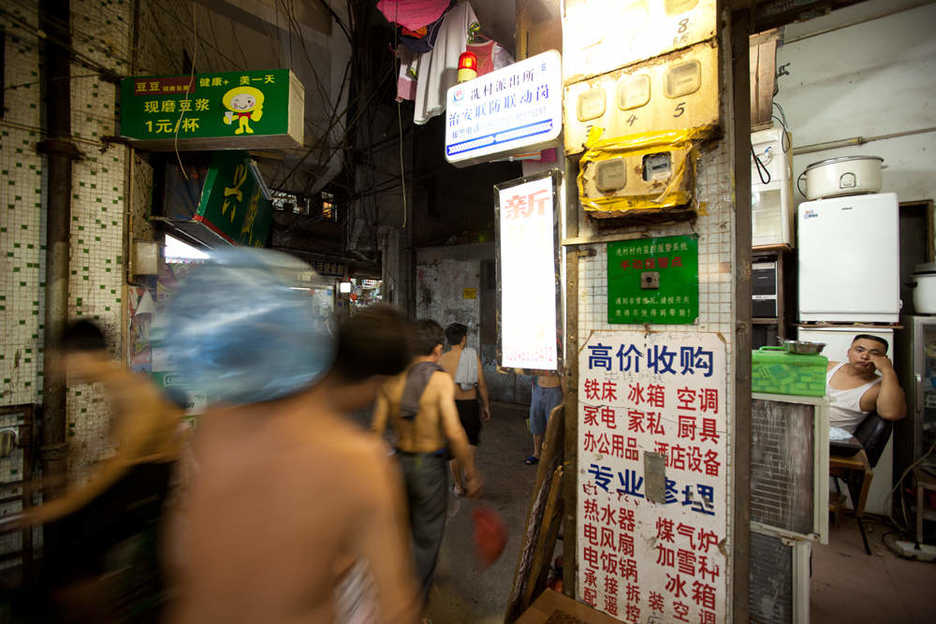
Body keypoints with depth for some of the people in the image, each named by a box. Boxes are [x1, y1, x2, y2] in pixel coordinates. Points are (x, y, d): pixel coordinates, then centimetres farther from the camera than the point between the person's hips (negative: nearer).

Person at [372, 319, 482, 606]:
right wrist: (471, 473, -13)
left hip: (399, 462, 5)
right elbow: (453, 433, -24)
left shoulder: (391, 381, -4)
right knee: (427, 537, 17)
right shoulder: (441, 379, -18)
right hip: (430, 465, -5)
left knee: (407, 529, 29)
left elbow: (377, 430, -1)